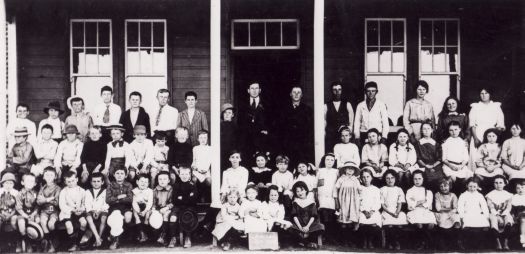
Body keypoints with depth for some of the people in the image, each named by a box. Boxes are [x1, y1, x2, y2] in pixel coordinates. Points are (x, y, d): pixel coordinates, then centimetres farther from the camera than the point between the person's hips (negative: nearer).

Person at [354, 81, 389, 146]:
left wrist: (384, 138, -4)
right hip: (363, 135, 1)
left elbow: (385, 122, 4)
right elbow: (357, 123, 10)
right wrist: (357, 138, 3)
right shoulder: (360, 105, 10)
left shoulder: (381, 105, 5)